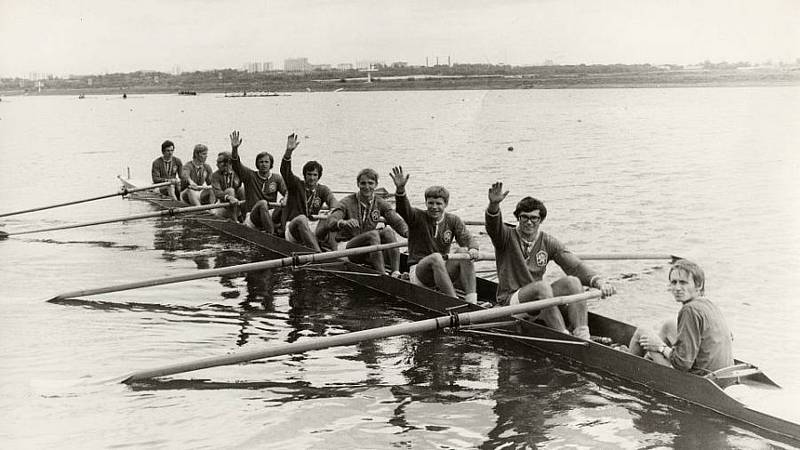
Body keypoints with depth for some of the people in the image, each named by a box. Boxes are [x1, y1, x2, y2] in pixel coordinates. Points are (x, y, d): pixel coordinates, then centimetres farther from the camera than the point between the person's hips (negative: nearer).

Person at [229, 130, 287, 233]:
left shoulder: (276, 178, 12)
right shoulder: (250, 176, 6)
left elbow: (286, 192, 4)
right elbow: (236, 165, -8)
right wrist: (234, 148, -26)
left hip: (271, 216, 3)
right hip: (252, 216, -3)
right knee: (263, 203, -34)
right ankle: (270, 234, -43)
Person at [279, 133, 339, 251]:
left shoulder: (323, 190, 10)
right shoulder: (296, 184, 4)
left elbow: (332, 199, -12)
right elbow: (285, 171, -15)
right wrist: (288, 151, -33)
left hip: (313, 228, 3)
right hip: (293, 227, -3)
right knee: (301, 218, -36)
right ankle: (318, 253, -52)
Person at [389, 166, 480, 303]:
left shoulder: (453, 221, 7)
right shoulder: (418, 217, -3)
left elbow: (466, 237, -5)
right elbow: (403, 209, -23)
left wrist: (473, 248, -29)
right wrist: (400, 189, -43)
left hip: (443, 270, 4)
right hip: (418, 271, -4)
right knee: (436, 257, -35)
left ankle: (471, 301, -35)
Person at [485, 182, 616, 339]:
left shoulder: (548, 242, 6)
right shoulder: (508, 237, -1)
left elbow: (576, 266, -4)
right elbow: (493, 227, -25)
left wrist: (599, 281, -23)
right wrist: (494, 205, -48)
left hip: (539, 298, 4)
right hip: (510, 300, -4)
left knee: (572, 281, -21)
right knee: (542, 286, -33)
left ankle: (583, 337, -31)